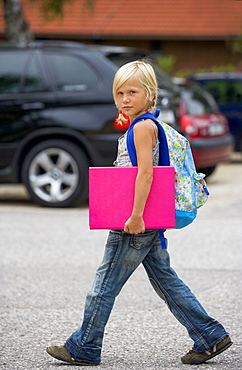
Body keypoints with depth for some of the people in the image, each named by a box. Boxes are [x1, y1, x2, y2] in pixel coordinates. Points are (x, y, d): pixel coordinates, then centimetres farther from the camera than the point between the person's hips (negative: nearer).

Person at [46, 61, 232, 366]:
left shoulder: (142, 127, -14)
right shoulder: (146, 126, 16)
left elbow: (145, 172, -23)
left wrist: (135, 216, -25)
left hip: (137, 225, -10)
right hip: (150, 223, 10)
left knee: (105, 284, -1)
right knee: (167, 282, 12)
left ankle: (83, 349, 7)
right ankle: (210, 337, 12)